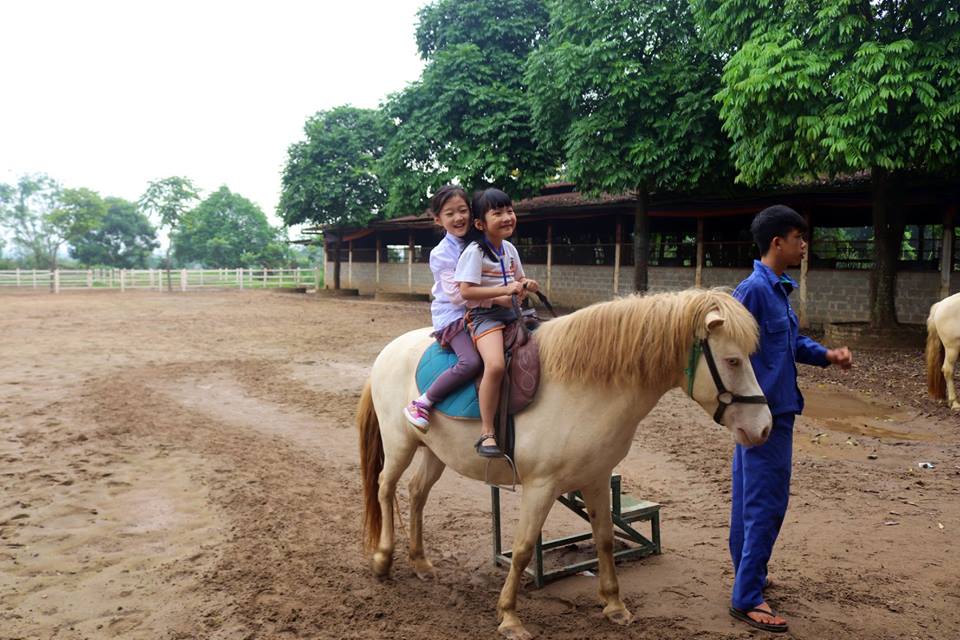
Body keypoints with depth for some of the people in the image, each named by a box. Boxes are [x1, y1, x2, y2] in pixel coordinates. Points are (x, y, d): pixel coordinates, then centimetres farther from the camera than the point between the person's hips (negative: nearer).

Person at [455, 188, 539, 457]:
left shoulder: (510, 249, 12)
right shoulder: (475, 251, -10)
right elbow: (466, 291, -19)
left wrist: (527, 284, 2)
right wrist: (505, 290, -23)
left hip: (510, 313, 8)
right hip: (484, 314, -8)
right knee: (495, 365, -32)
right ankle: (486, 434, -22)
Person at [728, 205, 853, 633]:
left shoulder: (778, 288, 11)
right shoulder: (754, 289, -18)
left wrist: (827, 355, 5)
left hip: (773, 411, 10)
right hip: (765, 415, -10)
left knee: (752, 498, 19)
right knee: (767, 504, -3)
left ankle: (747, 575, 34)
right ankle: (746, 599, 8)